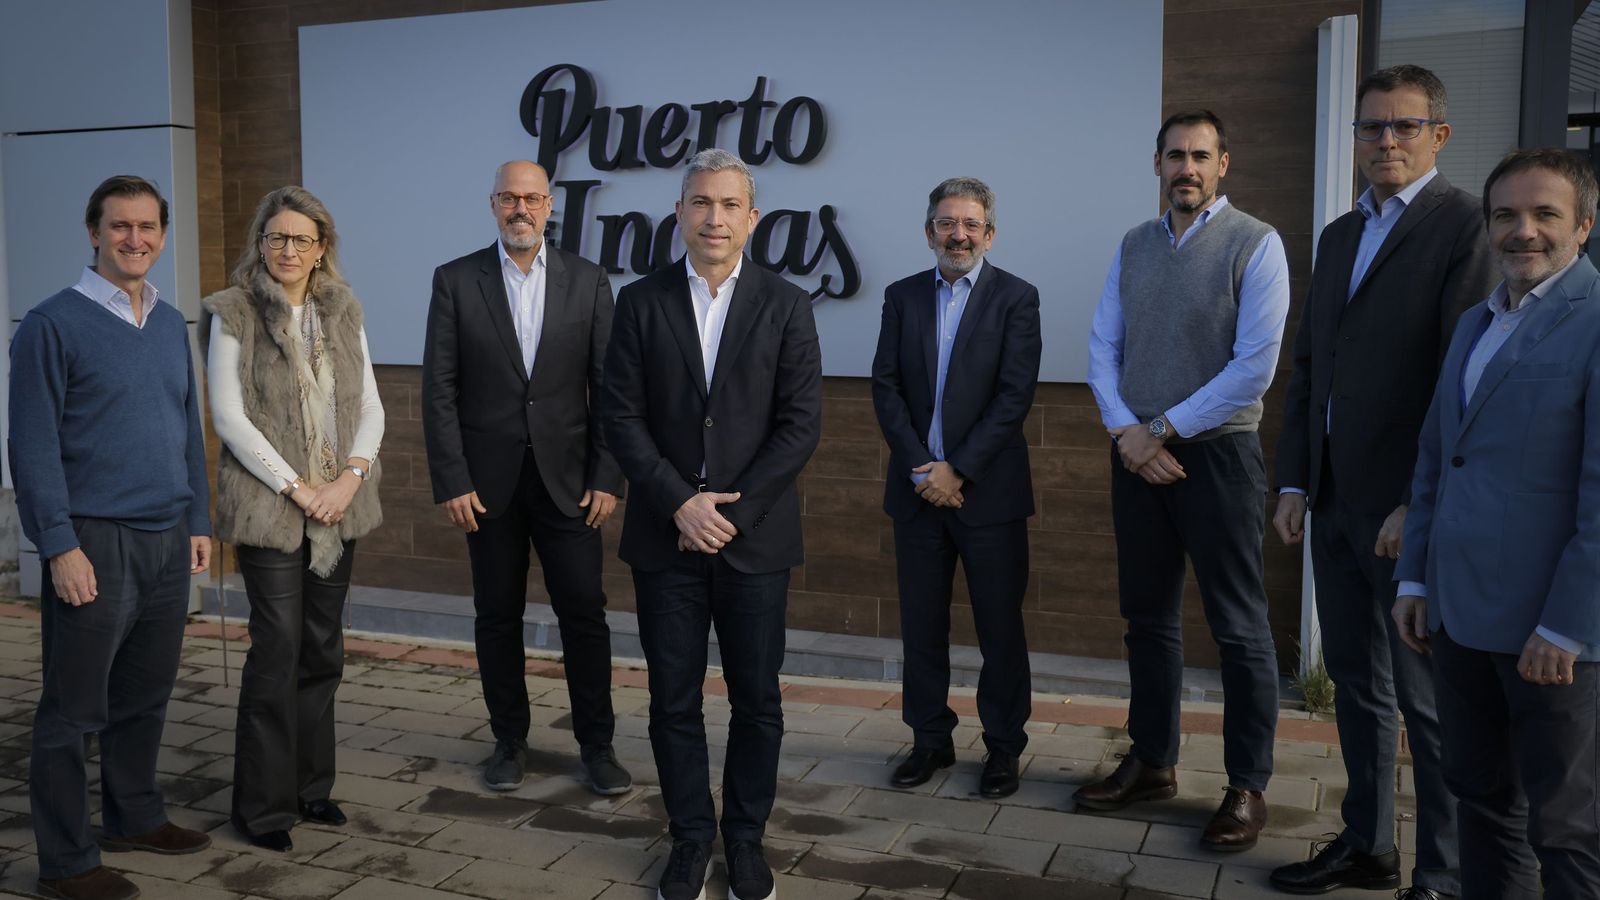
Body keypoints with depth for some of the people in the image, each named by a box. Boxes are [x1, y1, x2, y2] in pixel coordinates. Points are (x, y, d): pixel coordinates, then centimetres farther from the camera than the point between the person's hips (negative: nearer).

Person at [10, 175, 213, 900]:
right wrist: (61, 547, -15)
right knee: (74, 709, 3)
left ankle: (134, 817, 33)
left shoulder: (171, 325, 12)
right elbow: (34, 446, -10)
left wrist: (198, 522, 13)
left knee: (147, 694, 16)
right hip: (95, 542, -6)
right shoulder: (53, 325, -7)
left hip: (167, 541, 6)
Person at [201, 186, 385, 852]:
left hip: (338, 504, 4)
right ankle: (263, 804, 11)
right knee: (277, 650, -2)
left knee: (322, 650, 10)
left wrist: (350, 477, -7)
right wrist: (296, 487, -13)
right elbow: (229, 416, -9)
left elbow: (370, 406, 8)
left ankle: (312, 785, 23)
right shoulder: (234, 314, -3)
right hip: (270, 505, -4)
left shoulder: (343, 312, 10)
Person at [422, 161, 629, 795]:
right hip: (488, 479, 0)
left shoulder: (587, 281, 4)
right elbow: (439, 389, -1)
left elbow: (608, 386, 2)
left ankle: (596, 744, 15)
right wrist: (451, 481, -7)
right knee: (497, 616, 9)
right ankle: (509, 739, 25)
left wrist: (607, 476, -5)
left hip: (566, 476, 0)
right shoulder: (455, 280, 2)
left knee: (584, 611, 1)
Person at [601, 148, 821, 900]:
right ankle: (691, 838, 25)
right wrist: (680, 504, -12)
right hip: (666, 534, 1)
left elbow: (801, 425, -5)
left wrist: (732, 508, -12)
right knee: (674, 700, 8)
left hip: (755, 537, 0)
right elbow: (623, 417, -1)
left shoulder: (785, 305, 0)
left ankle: (746, 839, 26)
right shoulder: (641, 302, 2)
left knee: (757, 701, 8)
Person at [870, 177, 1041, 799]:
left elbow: (1015, 394, -9)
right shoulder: (902, 297, 8)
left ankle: (1003, 748, 18)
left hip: (989, 489, -3)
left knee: (1000, 625, 5)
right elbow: (885, 387, 2)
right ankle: (930, 740, 23)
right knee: (922, 623, 10)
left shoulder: (1016, 298, -1)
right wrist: (922, 467, -9)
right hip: (918, 488, 3)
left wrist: (958, 469, -13)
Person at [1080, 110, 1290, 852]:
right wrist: (1126, 432, -8)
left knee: (1239, 628, 2)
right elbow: (1102, 346, 7)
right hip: (1137, 456, 5)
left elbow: (1254, 366, -14)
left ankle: (1247, 787, 15)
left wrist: (1164, 430, -11)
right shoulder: (1134, 246, 9)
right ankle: (1152, 763, 27)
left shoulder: (1254, 244, -7)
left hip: (1216, 454, -5)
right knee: (1148, 618, 13)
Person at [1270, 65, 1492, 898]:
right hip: (1335, 501, 7)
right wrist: (1294, 483, 9)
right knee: (1356, 683, 15)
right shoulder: (1339, 235, 15)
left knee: (1430, 701, 3)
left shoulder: (1465, 224, -9)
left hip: (1412, 512, -7)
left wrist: (1421, 505, -19)